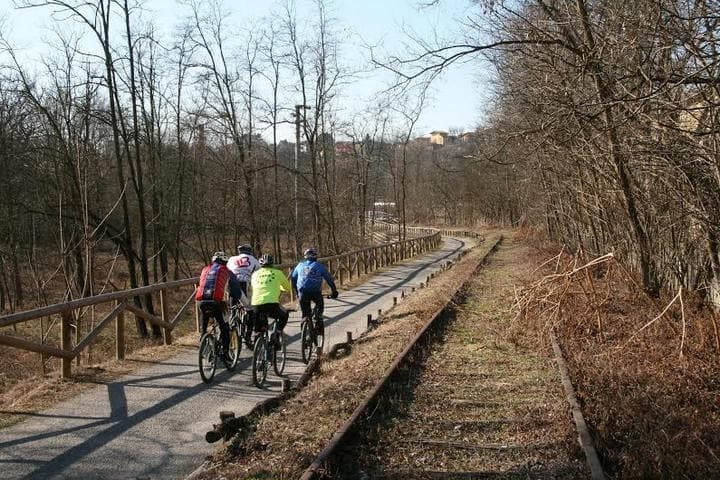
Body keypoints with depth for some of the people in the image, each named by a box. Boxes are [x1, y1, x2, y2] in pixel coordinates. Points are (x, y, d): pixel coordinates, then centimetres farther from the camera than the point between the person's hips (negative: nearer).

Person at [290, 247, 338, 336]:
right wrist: (334, 291, 21)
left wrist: (296, 292, 35)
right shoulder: (319, 266, 10)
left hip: (302, 293, 2)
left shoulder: (300, 265, 18)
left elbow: (293, 278, 25)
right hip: (315, 292, -2)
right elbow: (329, 278, 11)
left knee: (305, 313, 16)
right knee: (319, 305, 27)